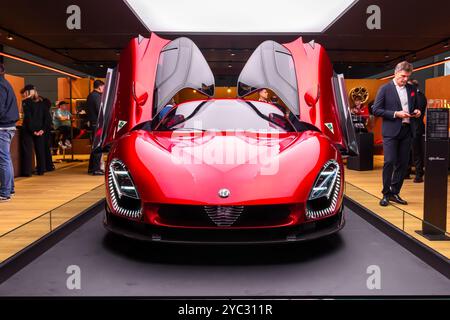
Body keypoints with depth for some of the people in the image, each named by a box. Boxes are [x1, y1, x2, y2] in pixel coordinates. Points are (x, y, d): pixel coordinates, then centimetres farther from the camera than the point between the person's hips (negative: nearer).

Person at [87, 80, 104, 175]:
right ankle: (96, 169, -5)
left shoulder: (90, 95, 15)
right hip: (98, 124, -10)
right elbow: (100, 111, -19)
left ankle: (91, 167, 22)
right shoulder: (97, 96, -14)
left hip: (93, 123, 10)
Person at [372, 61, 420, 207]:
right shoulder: (385, 89, -2)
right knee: (389, 162, -9)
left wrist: (416, 111, 2)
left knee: (403, 163, 6)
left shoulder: (411, 89, 13)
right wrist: (395, 114, -15)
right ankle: (386, 194, 4)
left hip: (406, 130, 5)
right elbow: (376, 110, -7)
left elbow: (415, 106, 25)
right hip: (391, 131, -5)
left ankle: (394, 193, 17)